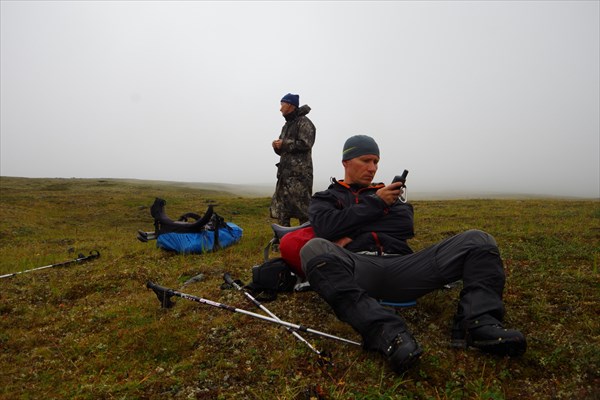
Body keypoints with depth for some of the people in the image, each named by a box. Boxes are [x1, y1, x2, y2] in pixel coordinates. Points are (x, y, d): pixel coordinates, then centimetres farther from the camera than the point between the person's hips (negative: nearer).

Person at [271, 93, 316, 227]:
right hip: (285, 172, 9)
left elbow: (305, 144, -17)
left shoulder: (304, 122, -3)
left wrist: (284, 143, -10)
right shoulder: (287, 125, 24)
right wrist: (277, 146, 2)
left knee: (302, 209, -7)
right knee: (280, 209, 9)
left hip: (299, 173, -9)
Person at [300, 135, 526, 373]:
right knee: (315, 250, -36)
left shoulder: (385, 192, 30)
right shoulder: (325, 198, 22)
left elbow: (406, 225, 10)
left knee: (478, 241, -8)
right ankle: (386, 331, -47)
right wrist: (377, 203, 3)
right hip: (358, 268, -3)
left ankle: (478, 323, -32)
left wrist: (352, 234, 1)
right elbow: (326, 228, -3)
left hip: (402, 266, 4)